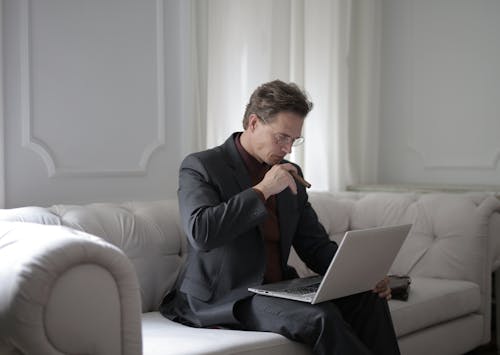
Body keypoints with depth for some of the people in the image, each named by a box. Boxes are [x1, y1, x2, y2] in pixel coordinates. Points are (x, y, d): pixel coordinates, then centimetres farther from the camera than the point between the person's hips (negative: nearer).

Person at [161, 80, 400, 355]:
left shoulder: (290, 174, 12)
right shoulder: (199, 166, -6)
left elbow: (315, 245, 13)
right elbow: (200, 233, -23)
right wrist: (262, 190, -20)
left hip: (279, 288, 6)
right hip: (222, 298, -6)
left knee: (369, 298, -16)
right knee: (320, 317, -29)